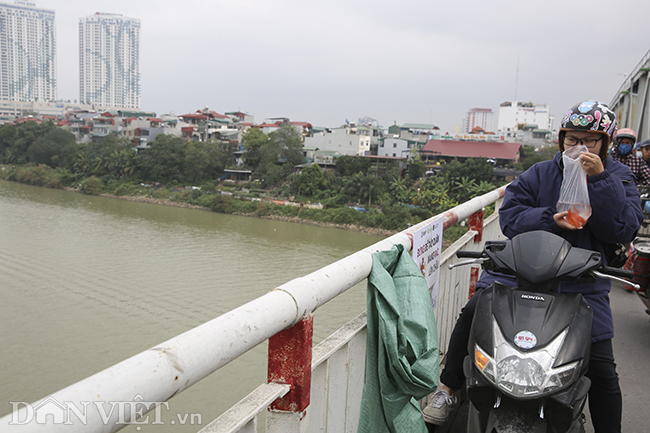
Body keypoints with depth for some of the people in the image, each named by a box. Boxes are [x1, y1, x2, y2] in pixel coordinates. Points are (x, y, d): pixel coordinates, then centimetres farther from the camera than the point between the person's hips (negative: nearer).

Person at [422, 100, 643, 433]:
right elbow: (509, 215, -5)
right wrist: (550, 220, -22)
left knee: (601, 369, -4)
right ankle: (448, 388, 2)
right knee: (473, 312, -18)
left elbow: (623, 230, -11)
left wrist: (599, 179, -17)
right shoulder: (539, 174, 3)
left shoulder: (619, 178, 3)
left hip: (581, 284, 0)